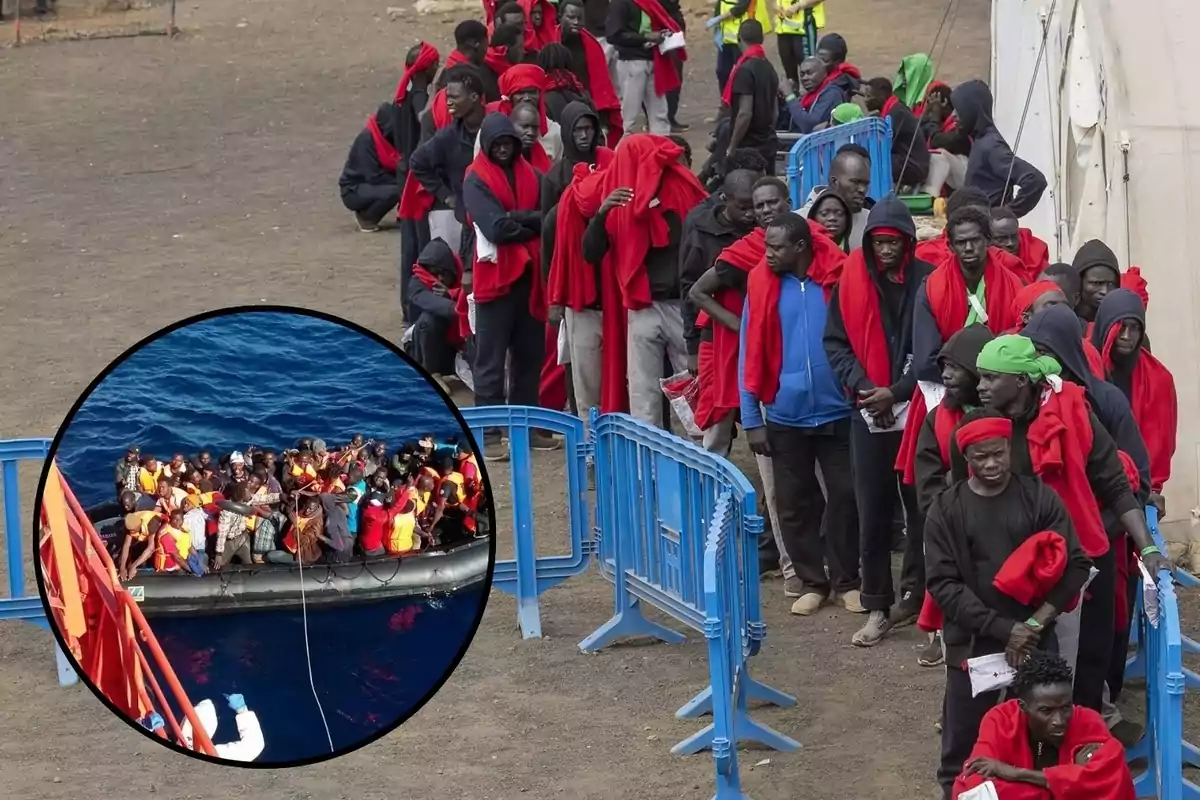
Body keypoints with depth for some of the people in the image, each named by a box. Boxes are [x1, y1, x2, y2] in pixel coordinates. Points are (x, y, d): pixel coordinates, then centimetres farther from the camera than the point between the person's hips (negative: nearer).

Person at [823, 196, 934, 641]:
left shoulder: (927, 281, -6)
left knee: (921, 506, 6)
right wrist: (862, 387, -8)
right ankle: (877, 607, 8)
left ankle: (919, 596, 18)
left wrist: (898, 391, -12)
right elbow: (836, 343, 6)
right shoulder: (853, 280, 3)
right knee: (873, 513, 3)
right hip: (868, 414, 2)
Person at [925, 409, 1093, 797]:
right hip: (972, 643, 0)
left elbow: (1075, 565, -3)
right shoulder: (945, 509, -1)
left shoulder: (1040, 497, -1)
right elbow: (943, 582, -6)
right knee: (962, 742, 5)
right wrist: (1003, 629, -14)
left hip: (1035, 641, 0)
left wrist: (1035, 623, -13)